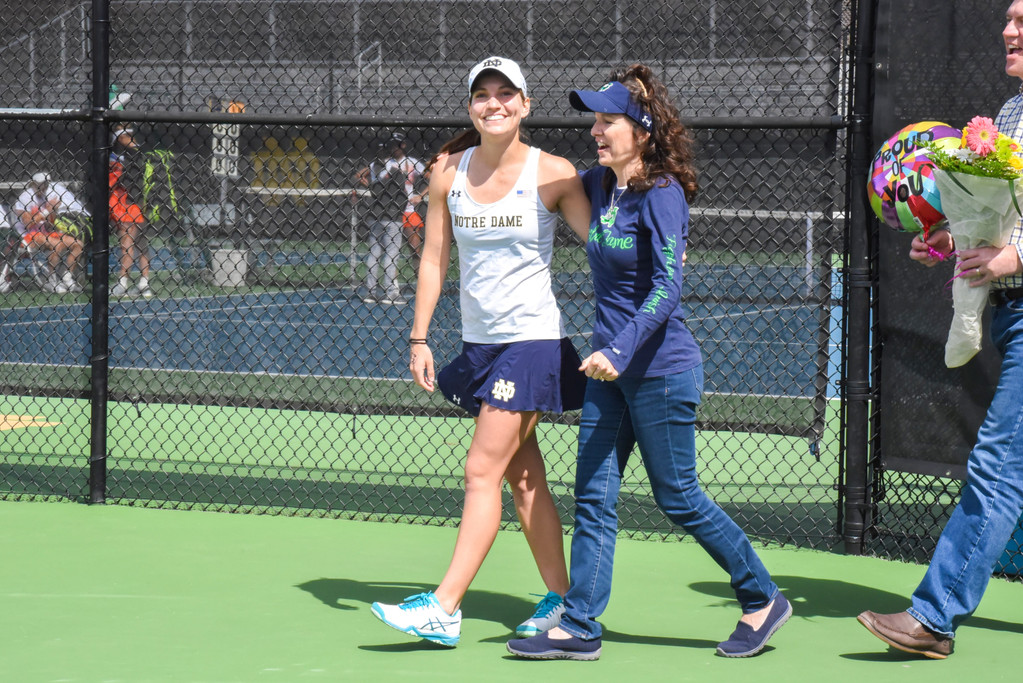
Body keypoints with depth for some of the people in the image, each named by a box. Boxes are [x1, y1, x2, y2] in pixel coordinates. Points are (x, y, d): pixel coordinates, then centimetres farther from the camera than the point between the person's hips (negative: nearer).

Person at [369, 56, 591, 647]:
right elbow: (435, 258, 9)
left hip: (533, 338, -5)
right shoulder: (450, 172, 4)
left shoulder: (554, 174, -8)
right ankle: (561, 598, 19)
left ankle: (445, 609, -10)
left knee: (482, 471, -9)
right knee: (523, 477, 10)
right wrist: (420, 338, 6)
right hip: (480, 342, 5)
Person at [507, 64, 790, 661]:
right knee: (593, 498, 3)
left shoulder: (661, 194, -15)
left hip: (661, 370, -7)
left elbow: (668, 288, -22)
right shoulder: (598, 184, 7)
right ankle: (580, 628, 5)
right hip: (609, 371, 7)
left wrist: (620, 349, -31)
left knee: (678, 497, 2)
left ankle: (764, 600, 17)